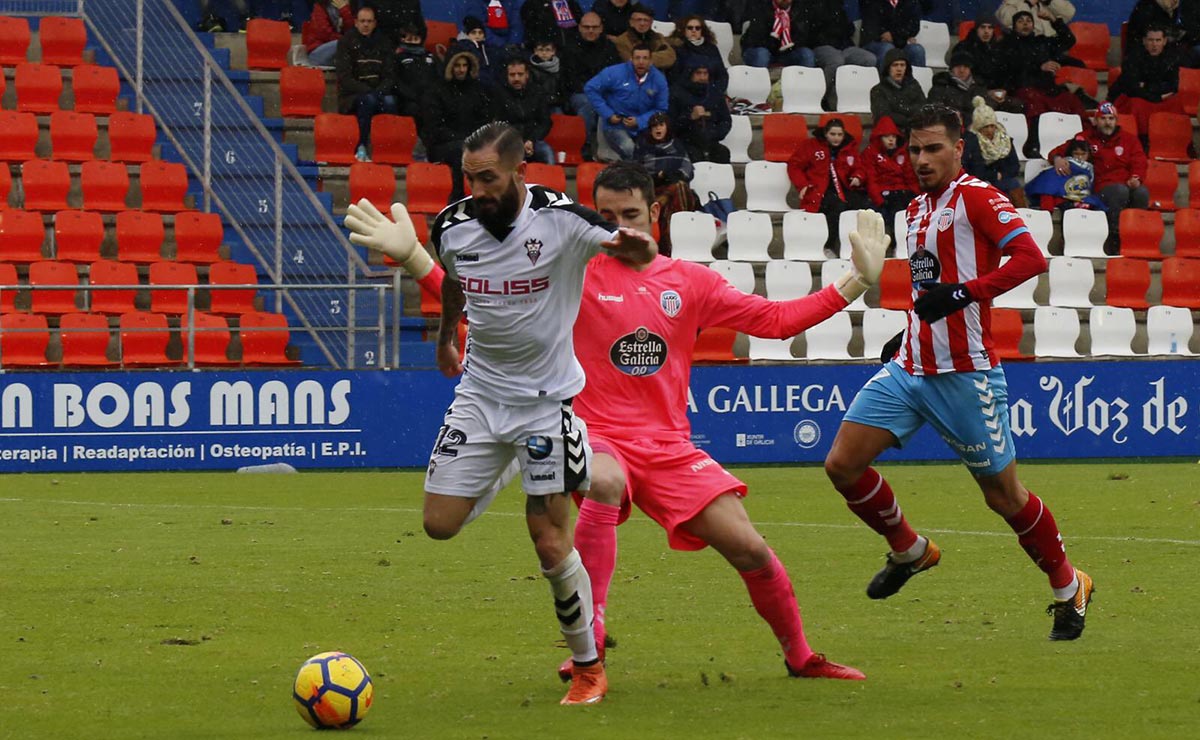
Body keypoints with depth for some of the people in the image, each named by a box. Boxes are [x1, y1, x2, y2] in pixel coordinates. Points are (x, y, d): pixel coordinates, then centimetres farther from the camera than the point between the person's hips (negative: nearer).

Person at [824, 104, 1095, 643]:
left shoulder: (976, 197, -10)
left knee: (1002, 493, 1)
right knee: (842, 464, -4)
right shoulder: (917, 210, 15)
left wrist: (962, 292, -29)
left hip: (964, 374, -7)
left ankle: (1069, 588, 22)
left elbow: (1031, 258, -22)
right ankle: (909, 551, 19)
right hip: (909, 369, 7)